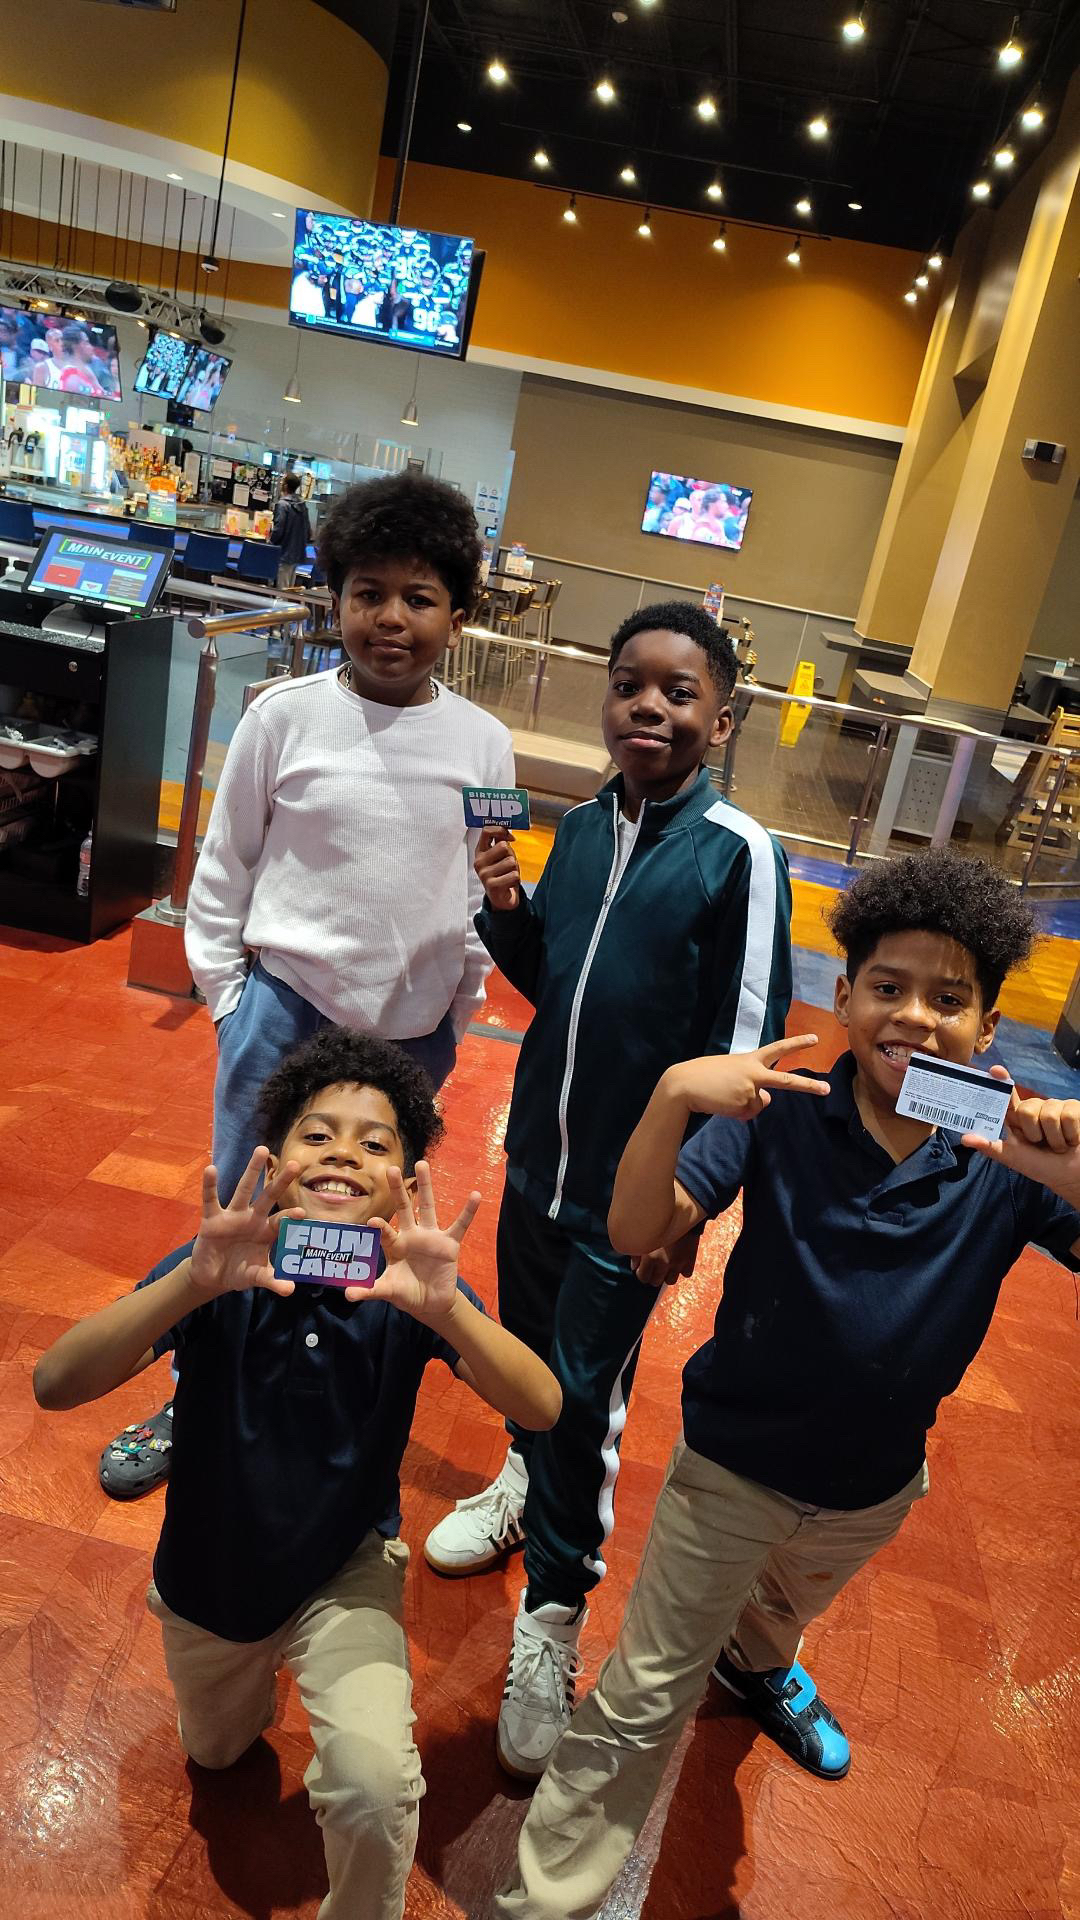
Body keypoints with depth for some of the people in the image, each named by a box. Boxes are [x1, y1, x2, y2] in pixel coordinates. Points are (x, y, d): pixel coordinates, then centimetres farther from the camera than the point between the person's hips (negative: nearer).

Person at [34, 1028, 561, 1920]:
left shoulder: (408, 1282, -25)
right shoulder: (223, 1270, -25)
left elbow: (542, 1407, -35)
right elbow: (55, 1384, -35)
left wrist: (443, 1308, -54)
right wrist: (194, 1280, -52)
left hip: (346, 1569, -1)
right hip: (209, 1568, 2)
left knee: (375, 1784, -23)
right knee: (216, 1752, 27)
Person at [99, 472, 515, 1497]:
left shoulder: (484, 743, -4)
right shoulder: (285, 715, -7)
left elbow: (484, 895, 4)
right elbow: (224, 864, 1)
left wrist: (454, 1019, 7)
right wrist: (225, 994, 1)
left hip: (411, 1028, 2)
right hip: (285, 1003, -1)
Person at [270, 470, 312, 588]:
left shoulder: (283, 505, -13)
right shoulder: (302, 506, 8)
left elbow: (278, 530, -16)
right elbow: (308, 532, 11)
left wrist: (271, 543, 0)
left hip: (284, 555, -7)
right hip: (298, 555, 7)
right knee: (290, 588, 13)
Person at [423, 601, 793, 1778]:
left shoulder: (738, 855, -16)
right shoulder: (582, 828, 0)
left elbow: (744, 1044, -14)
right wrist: (505, 909, -8)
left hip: (633, 1188, -5)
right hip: (539, 1149, 6)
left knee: (587, 1393, 4)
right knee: (525, 1340, 23)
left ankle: (553, 1612, 26)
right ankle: (526, 1476, 52)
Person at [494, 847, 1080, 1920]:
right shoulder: (785, 1108, -25)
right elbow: (637, 1232, -29)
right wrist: (672, 1093, -47)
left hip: (878, 1480, 4)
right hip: (737, 1461, -4)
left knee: (787, 1607, 37)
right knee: (643, 1705, 8)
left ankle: (756, 1665, 72)